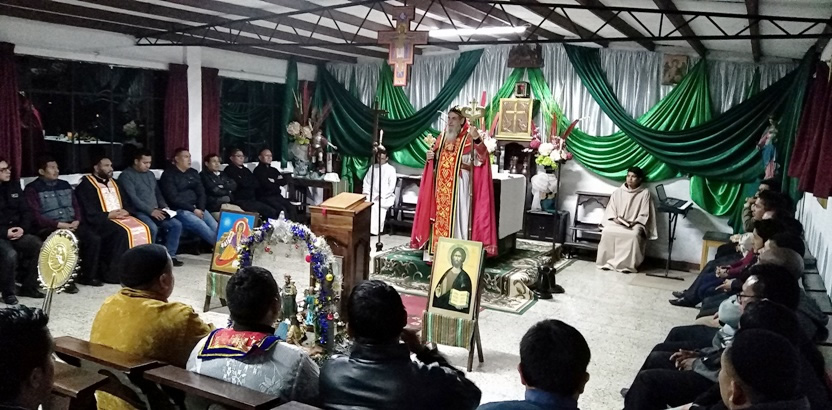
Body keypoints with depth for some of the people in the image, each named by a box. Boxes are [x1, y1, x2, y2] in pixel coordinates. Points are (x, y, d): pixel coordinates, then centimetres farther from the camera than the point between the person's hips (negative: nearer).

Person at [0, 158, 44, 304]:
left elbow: (25, 211, 10)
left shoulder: (13, 186, 10)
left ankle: (29, 287, -3)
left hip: (16, 232, 5)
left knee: (39, 246, -18)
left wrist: (23, 228, -8)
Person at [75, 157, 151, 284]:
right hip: (102, 220, -7)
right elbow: (89, 213, -11)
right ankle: (114, 273, -25)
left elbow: (128, 204, 19)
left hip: (121, 217, 7)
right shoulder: (86, 185, -2)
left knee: (143, 228, -19)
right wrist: (109, 215, -17)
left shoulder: (113, 183, 21)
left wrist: (126, 211, -4)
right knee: (123, 232, -33)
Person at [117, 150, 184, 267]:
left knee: (177, 224, -15)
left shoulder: (151, 174, 21)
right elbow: (132, 198, -14)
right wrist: (150, 210, -21)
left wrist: (164, 207, 5)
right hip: (139, 212, -7)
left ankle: (170, 255, -10)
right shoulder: (126, 175, -4)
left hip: (155, 211, 7)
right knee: (152, 228, -35)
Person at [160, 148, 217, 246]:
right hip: (180, 210, -6)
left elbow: (201, 193, 14)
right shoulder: (168, 175, -2)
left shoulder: (193, 173, 18)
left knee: (216, 227, -20)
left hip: (197, 208, 6)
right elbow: (174, 198, -11)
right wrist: (193, 209, -15)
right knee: (202, 227, -30)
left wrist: (201, 209, -5)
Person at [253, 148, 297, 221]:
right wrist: (278, 182, 3)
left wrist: (274, 181, -3)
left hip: (277, 196, 6)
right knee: (282, 210, -28)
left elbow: (288, 179, 10)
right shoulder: (258, 170, -2)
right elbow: (268, 185, -14)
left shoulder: (274, 170, 20)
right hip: (265, 198, -6)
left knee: (291, 208, -19)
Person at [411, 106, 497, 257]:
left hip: (459, 184, -6)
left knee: (456, 215, -6)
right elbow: (435, 158, 25)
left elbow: (481, 156, -20)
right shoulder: (442, 137, 14)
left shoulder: (469, 138, -5)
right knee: (440, 216, 7)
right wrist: (430, 156, 2)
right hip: (442, 184, 6)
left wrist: (477, 139, -36)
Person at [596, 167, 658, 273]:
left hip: (635, 224, -2)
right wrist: (614, 218, -12)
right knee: (607, 231, -29)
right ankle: (606, 261, -20)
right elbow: (610, 208, 8)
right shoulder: (618, 192, 9)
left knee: (634, 235, -36)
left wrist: (634, 222, -17)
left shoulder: (644, 193, 1)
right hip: (616, 222, 2)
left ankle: (627, 264, -25)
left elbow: (644, 214, -2)